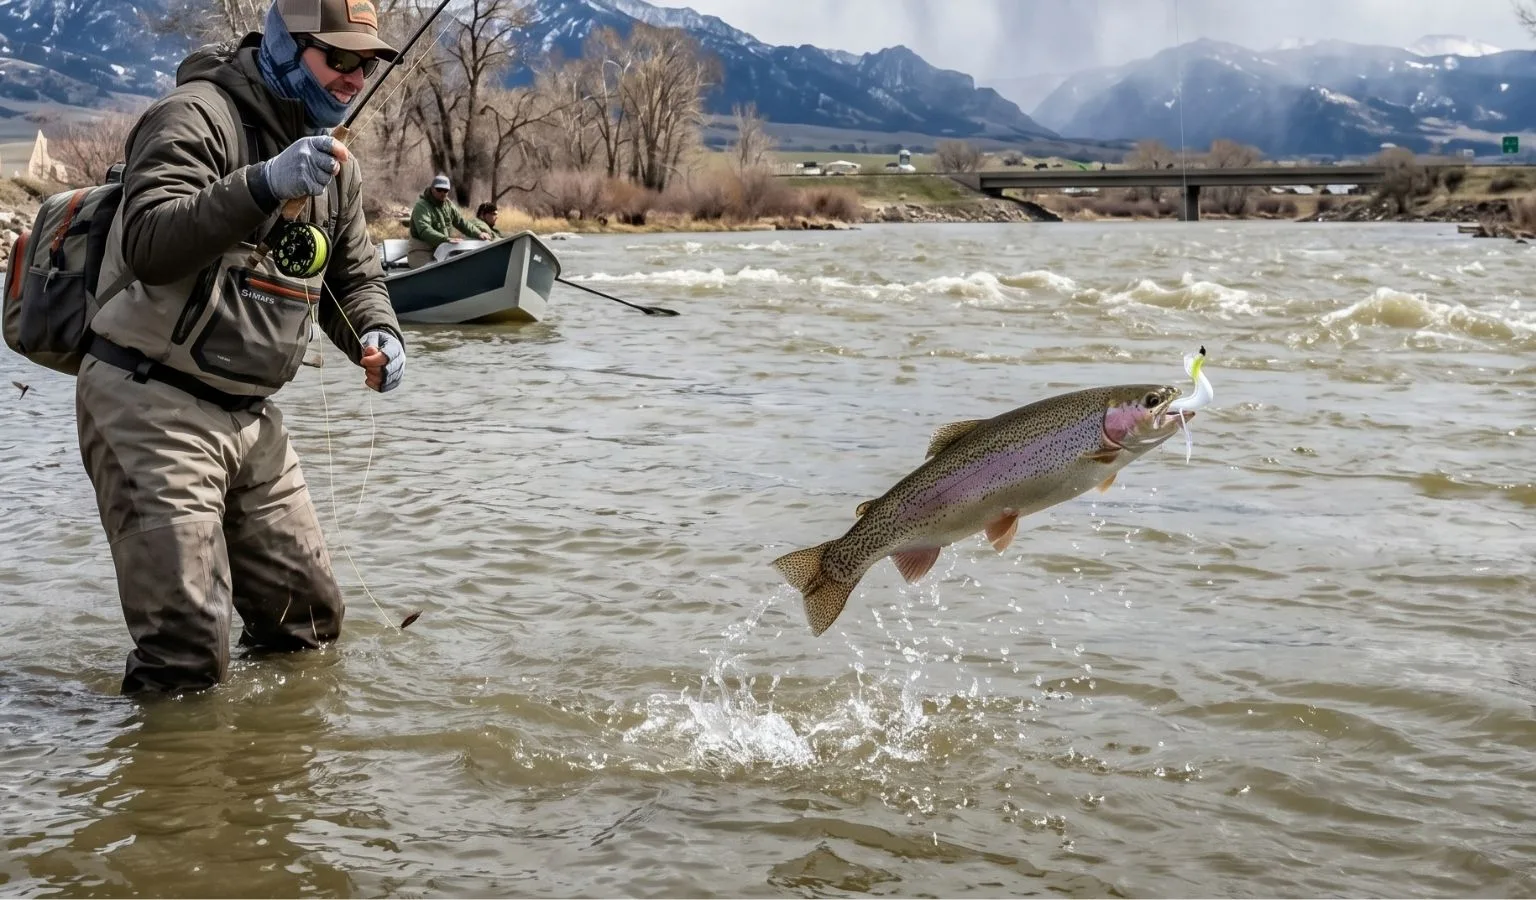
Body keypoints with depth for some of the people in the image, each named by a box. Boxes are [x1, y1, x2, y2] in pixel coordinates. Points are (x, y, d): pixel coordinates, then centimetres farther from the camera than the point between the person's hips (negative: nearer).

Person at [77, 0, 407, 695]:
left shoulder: (332, 162, 14)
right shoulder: (198, 116, -13)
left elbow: (355, 276, 22)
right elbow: (148, 242, -26)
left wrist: (377, 336, -1)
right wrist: (265, 186, -38)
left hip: (250, 418, 8)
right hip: (152, 404, -8)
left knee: (311, 618, 13)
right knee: (187, 651, -13)